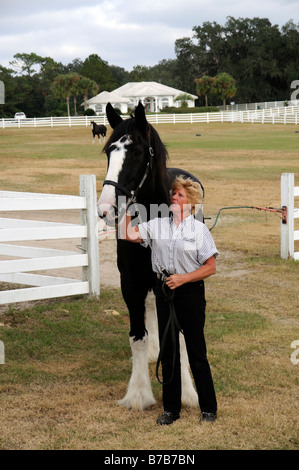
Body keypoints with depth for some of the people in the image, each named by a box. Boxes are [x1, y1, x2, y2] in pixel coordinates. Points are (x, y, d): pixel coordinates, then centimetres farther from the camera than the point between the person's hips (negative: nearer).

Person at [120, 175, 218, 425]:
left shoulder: (199, 229, -4)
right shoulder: (158, 225, 7)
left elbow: (210, 267, -6)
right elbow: (129, 235, 1)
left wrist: (182, 278, -15)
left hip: (190, 291, -4)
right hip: (164, 290, 4)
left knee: (197, 352, 1)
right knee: (168, 351, 9)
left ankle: (208, 408, 14)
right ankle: (171, 408, 20)